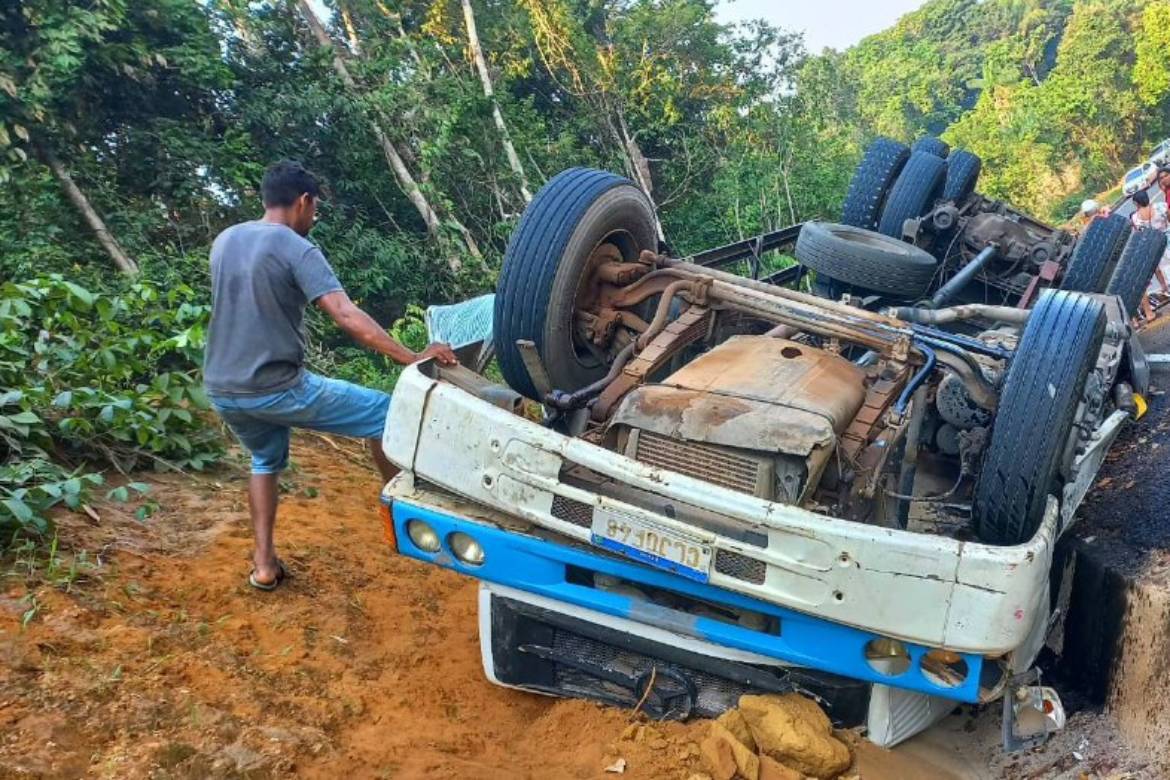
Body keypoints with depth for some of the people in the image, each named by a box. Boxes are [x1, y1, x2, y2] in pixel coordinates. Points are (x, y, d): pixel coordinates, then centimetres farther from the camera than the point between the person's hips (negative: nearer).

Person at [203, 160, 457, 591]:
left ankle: (264, 564, 26)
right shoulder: (297, 250, -13)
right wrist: (412, 358, -26)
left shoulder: (224, 241, 9)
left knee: (265, 461, 32)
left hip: (222, 390, 8)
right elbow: (348, 317, -24)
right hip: (276, 389, -7)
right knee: (383, 414, 8)